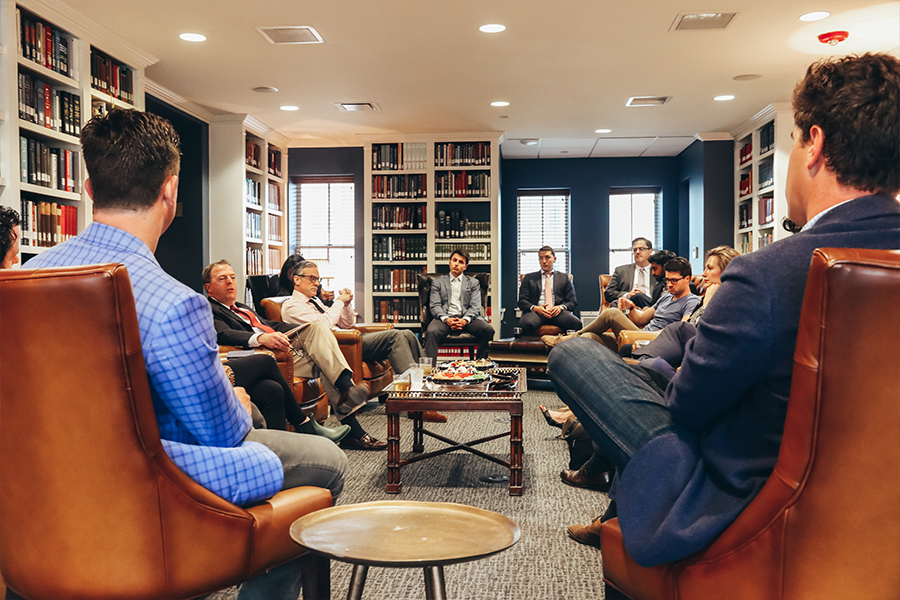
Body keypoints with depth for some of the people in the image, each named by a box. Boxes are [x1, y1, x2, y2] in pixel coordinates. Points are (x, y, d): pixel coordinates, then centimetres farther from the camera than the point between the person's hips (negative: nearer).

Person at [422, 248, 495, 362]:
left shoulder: (473, 283, 22)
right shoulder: (438, 282, 20)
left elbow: (475, 306, 9)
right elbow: (434, 306, 7)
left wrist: (465, 320, -13)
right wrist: (446, 319, -14)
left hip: (467, 319, 1)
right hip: (445, 318, -1)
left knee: (488, 329, -29)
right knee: (431, 331, -35)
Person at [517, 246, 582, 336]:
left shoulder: (564, 277, 25)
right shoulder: (529, 278, 23)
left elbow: (572, 301, 17)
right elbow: (522, 301, 13)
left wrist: (561, 307, -7)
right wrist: (535, 308, -10)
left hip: (558, 312, 1)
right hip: (536, 312, -1)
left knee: (577, 324, -34)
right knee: (527, 324, -39)